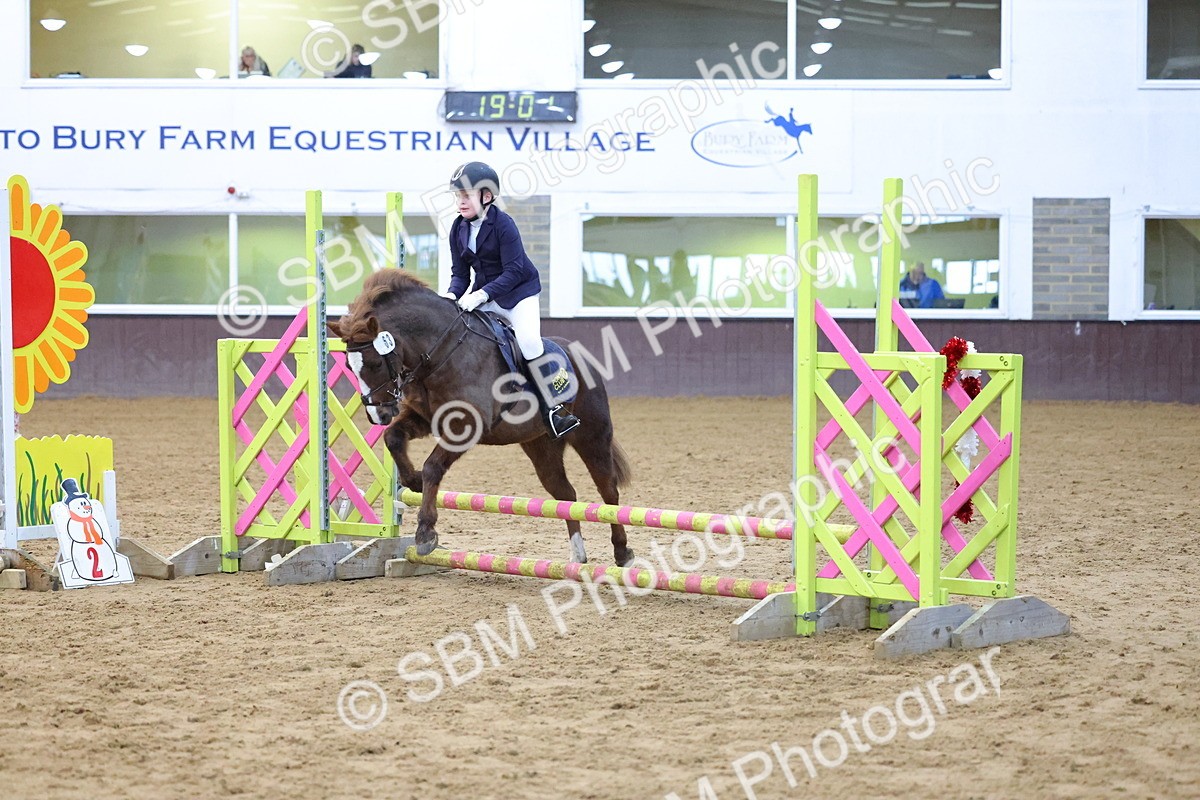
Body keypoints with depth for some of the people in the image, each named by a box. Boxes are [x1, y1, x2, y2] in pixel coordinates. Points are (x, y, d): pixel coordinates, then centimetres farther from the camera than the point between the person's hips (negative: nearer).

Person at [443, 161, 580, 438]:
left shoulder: (503, 224, -19)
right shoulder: (459, 229, 0)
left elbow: (513, 270, -24)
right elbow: (460, 273, 3)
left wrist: (483, 294, -33)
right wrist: (452, 294, -18)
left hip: (519, 292, -7)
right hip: (483, 293, 7)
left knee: (529, 340, -24)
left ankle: (552, 407, -20)